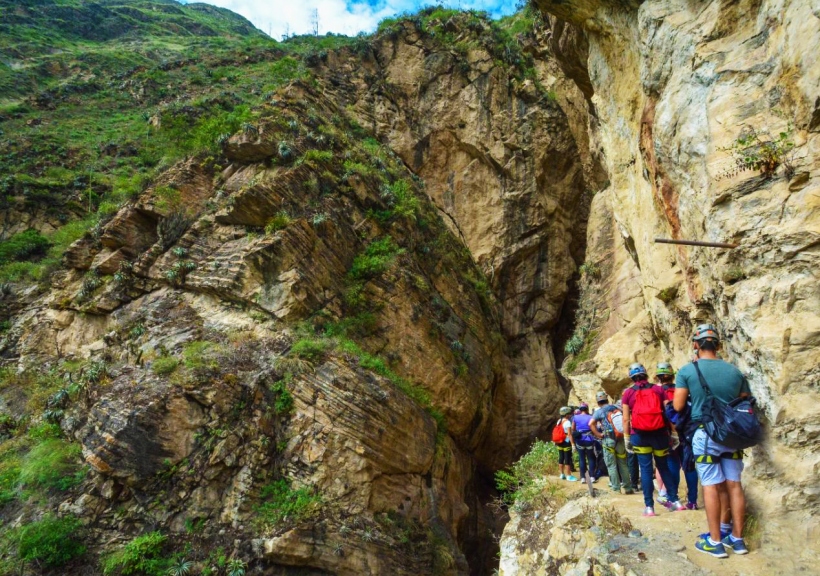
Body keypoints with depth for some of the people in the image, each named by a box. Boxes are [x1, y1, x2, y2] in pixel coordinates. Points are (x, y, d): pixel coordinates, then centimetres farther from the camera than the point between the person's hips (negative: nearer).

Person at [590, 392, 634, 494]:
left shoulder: (599, 411, 0)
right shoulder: (616, 407, 11)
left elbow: (591, 424, -15)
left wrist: (598, 435, -6)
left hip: (608, 439, -4)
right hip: (620, 438, 4)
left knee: (612, 465, 3)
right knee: (623, 464, 13)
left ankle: (616, 489, 4)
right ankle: (628, 487, 16)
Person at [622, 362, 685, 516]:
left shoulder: (628, 393, 2)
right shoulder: (658, 389, 6)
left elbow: (626, 419, -1)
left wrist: (626, 438, 5)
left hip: (640, 435, -2)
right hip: (659, 433, 2)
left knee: (646, 469, 2)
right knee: (663, 467, 17)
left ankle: (649, 507, 2)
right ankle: (675, 501, 17)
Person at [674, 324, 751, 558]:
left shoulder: (687, 370, -6)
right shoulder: (735, 371, 5)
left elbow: (678, 406, -6)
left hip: (706, 433, -4)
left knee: (712, 486, -1)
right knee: (733, 484, 9)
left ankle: (715, 541, 4)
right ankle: (736, 538, 17)